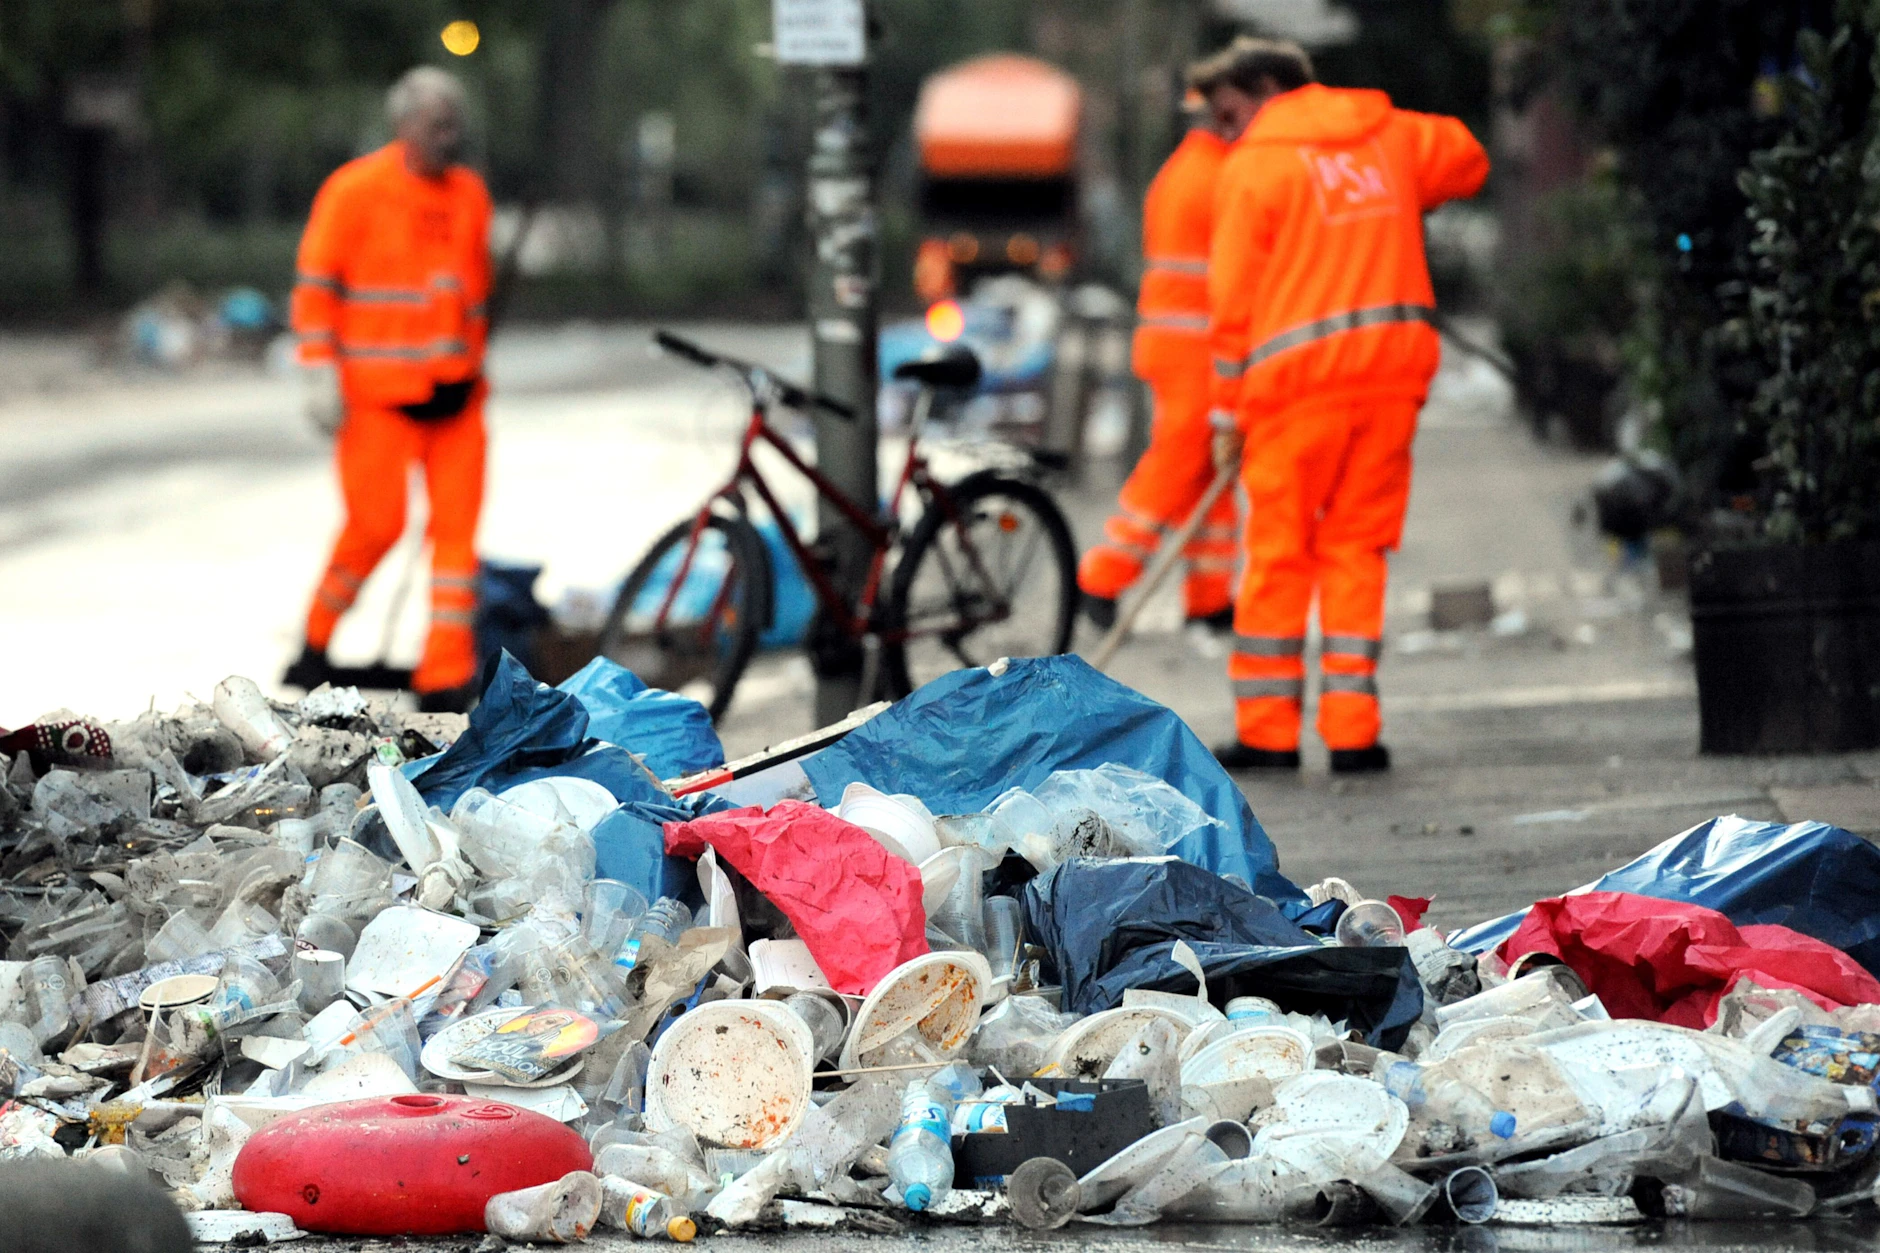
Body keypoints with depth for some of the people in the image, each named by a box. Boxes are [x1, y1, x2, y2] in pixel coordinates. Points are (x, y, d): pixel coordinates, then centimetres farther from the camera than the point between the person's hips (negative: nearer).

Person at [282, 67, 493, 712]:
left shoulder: (469, 194, 12)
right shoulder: (356, 190, -5)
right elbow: (315, 283, -5)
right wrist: (319, 371, -11)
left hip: (454, 392, 5)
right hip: (377, 393, -5)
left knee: (457, 528, -1)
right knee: (376, 523, -7)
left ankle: (446, 679, 1)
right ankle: (316, 643, 16)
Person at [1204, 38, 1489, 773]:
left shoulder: (1254, 165, -2)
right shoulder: (1387, 134, 13)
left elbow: (1235, 294, -3)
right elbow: (1465, 160, 32)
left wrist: (1227, 410, 1)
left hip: (1301, 371, -4)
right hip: (1398, 361, 5)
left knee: (1278, 552, 3)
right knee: (1356, 546, 9)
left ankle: (1268, 731, 4)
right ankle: (1352, 731, 3)